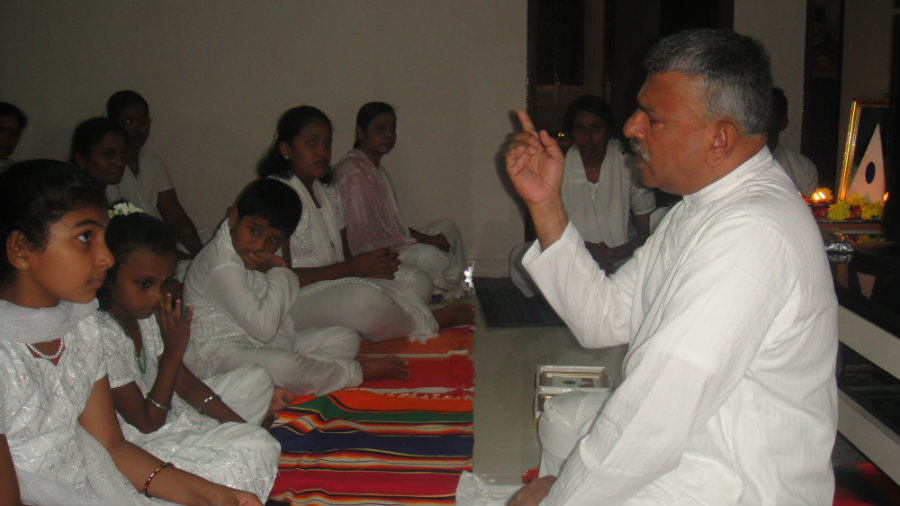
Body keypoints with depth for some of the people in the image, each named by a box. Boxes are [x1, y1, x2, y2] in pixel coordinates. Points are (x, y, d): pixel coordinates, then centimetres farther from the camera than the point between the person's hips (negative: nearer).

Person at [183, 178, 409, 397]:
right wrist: (278, 272, -18)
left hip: (264, 344, 10)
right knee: (283, 366, -40)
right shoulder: (221, 265, -24)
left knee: (345, 338, 5)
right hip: (217, 354, -10)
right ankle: (357, 371, -13)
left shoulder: (261, 255, 5)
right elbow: (263, 327, -28)